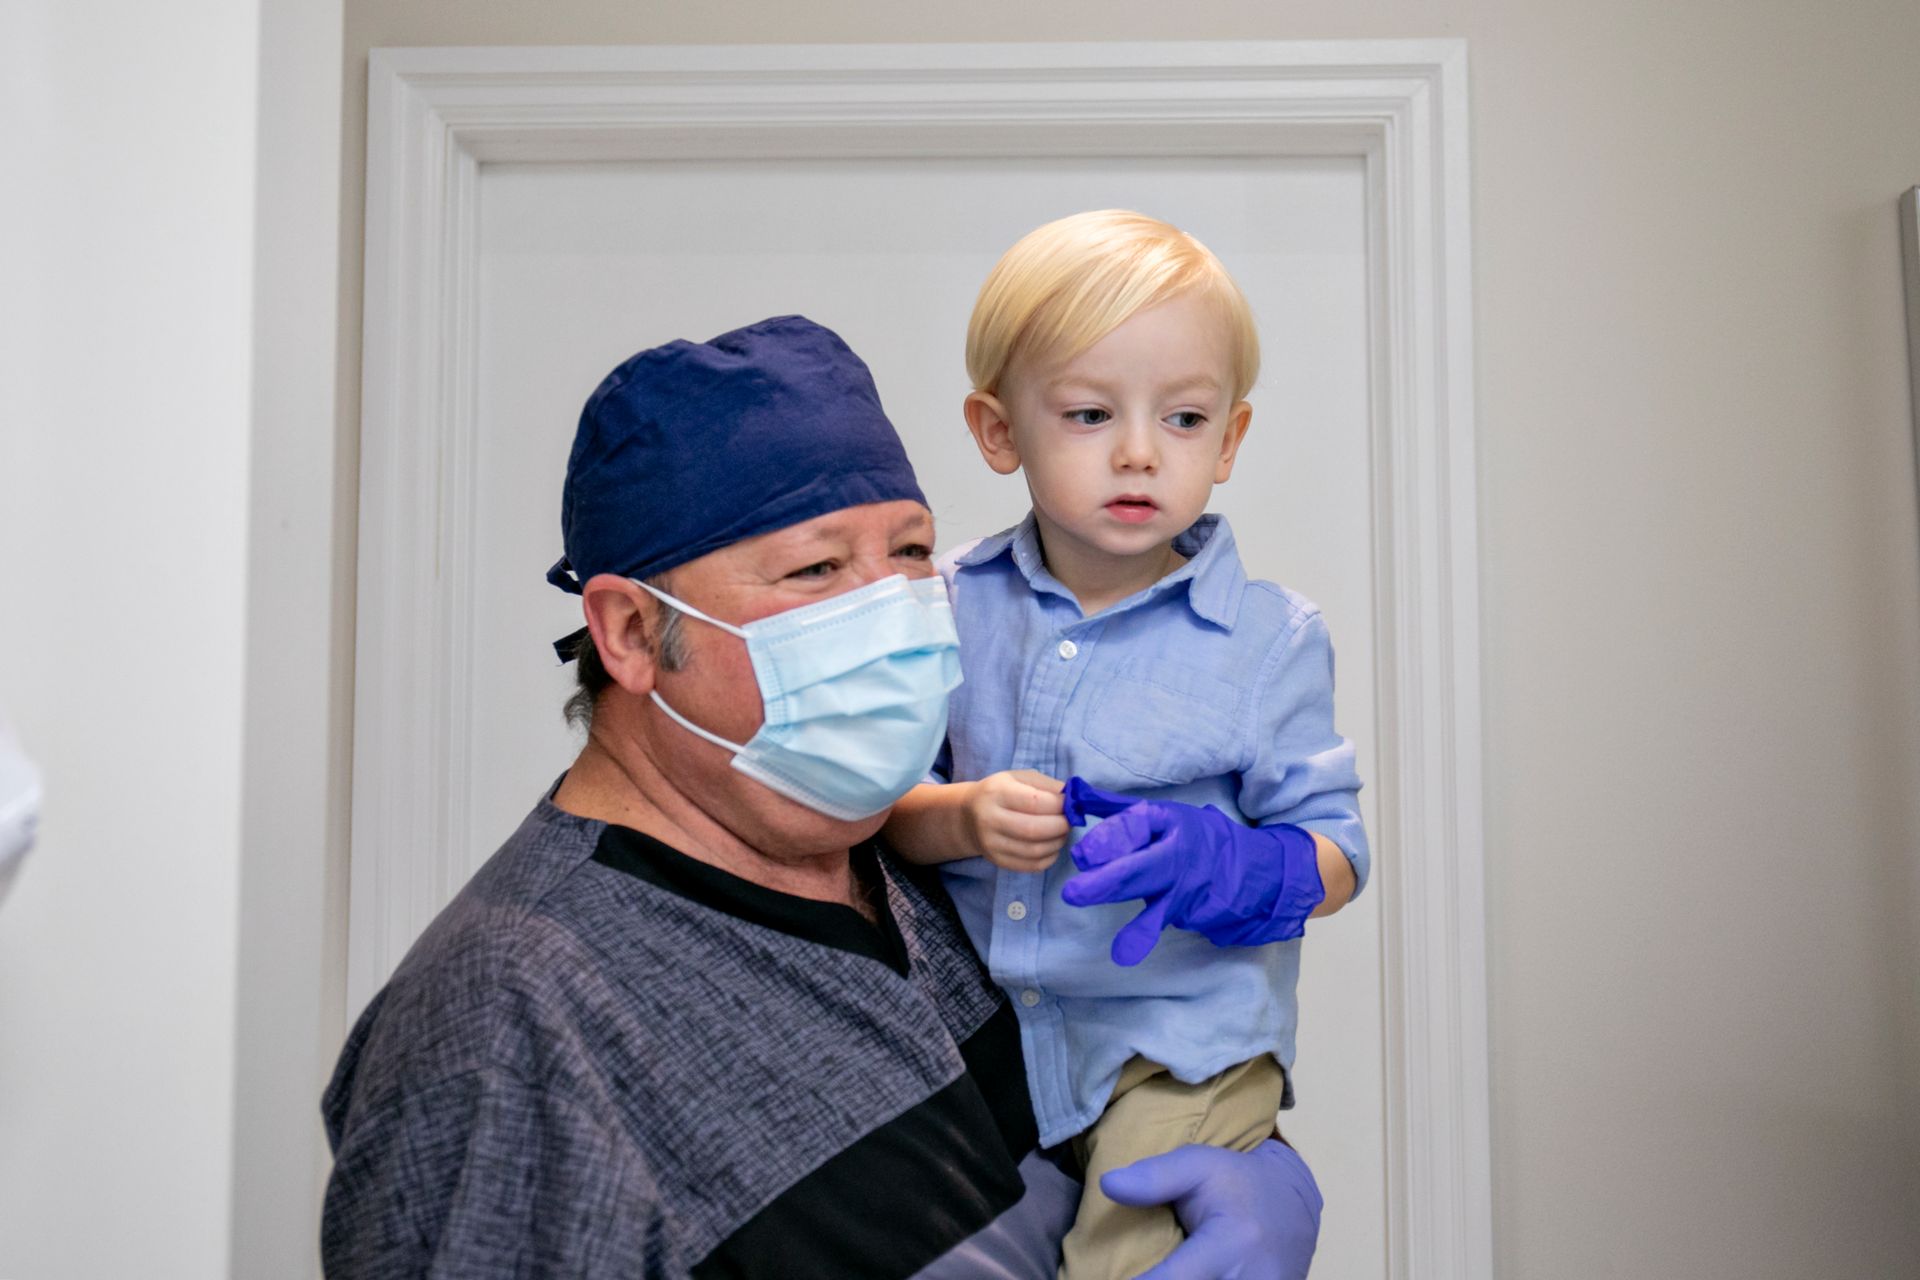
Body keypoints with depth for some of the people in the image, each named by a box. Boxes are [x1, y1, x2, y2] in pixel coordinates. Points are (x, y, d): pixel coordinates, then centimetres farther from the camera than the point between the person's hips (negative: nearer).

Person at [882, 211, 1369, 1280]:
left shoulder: (1269, 639, -8)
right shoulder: (952, 610, -2)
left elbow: (1334, 852, -5)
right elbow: (879, 807, 2)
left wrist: (1217, 863, -25)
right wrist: (964, 820, -20)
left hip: (1181, 1036, -2)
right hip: (981, 1025, 3)